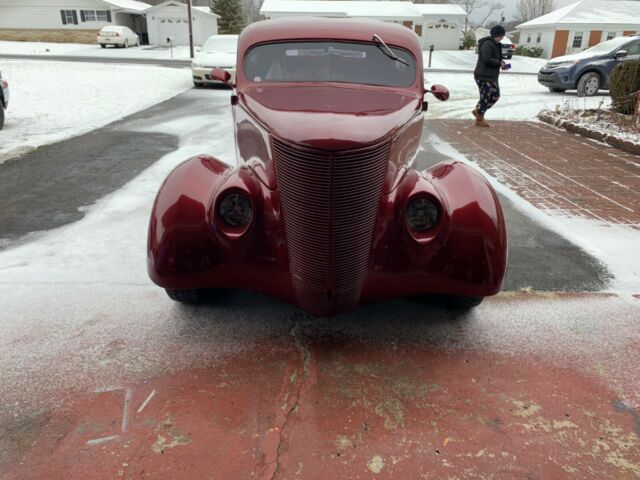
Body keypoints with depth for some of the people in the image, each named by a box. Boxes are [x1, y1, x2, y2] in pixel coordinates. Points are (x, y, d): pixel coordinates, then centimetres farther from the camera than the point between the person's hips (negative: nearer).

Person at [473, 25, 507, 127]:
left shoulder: (495, 45, 16)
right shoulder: (487, 44, -16)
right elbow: (487, 59, -26)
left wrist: (501, 63, 5)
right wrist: (499, 63, -16)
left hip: (492, 76, 10)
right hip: (483, 76, -10)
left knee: (495, 96, 12)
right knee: (485, 98, -3)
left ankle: (477, 111, 22)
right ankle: (479, 120, 9)